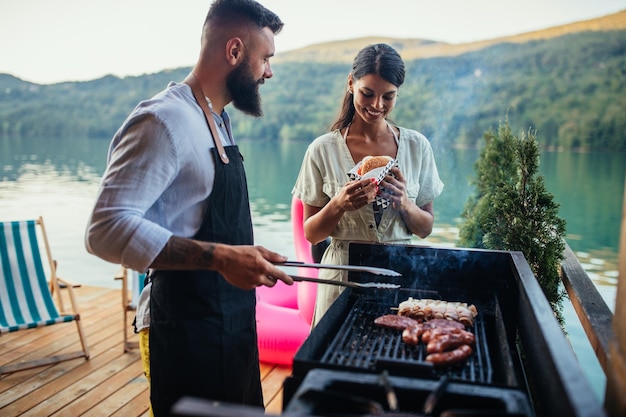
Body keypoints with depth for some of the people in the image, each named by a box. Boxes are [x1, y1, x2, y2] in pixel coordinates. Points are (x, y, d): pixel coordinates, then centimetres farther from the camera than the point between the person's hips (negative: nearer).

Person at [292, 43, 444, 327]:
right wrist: (338, 205, -21)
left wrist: (403, 204, -15)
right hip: (344, 277, -1)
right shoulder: (323, 150, -7)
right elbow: (311, 234, -3)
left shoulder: (417, 146, -1)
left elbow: (425, 228, 5)